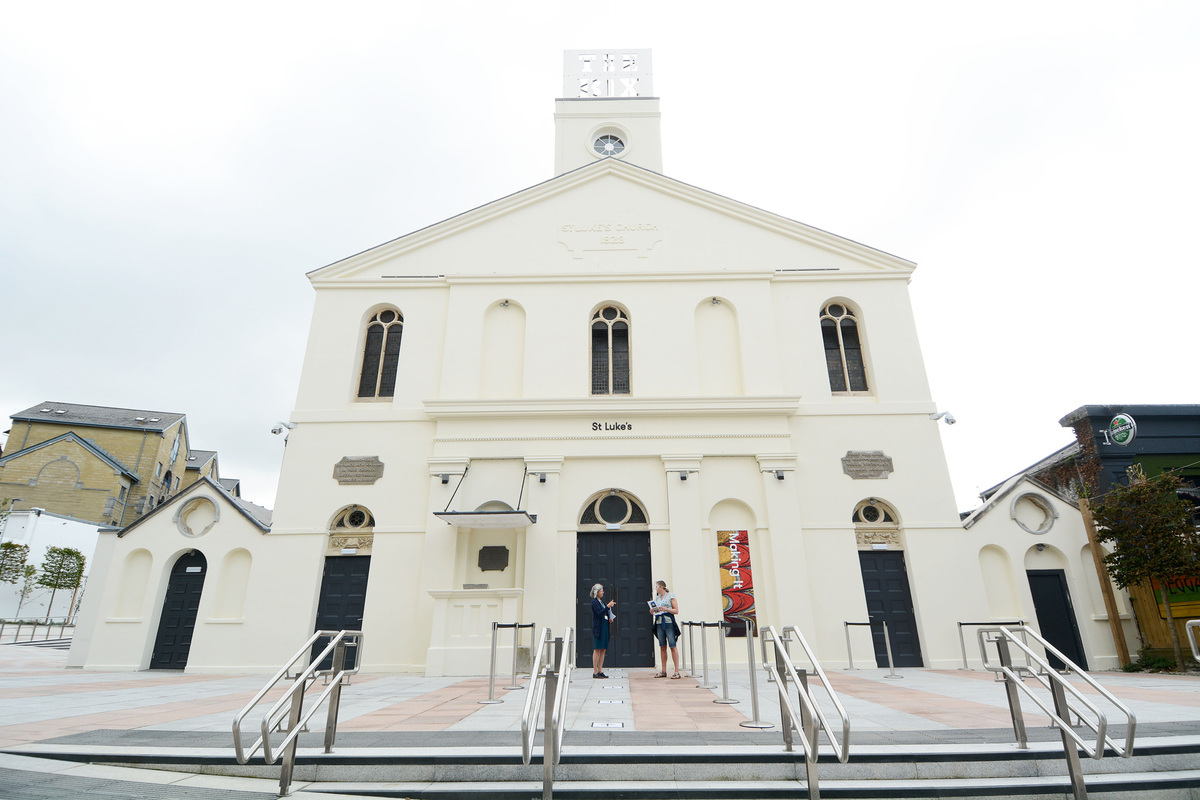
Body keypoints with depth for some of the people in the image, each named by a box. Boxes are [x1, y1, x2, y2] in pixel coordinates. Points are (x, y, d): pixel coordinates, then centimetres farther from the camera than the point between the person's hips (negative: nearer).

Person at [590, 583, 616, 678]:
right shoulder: (594, 601, -8)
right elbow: (599, 613, -19)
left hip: (604, 628, 8)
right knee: (597, 650, -6)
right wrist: (608, 606, -22)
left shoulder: (601, 601, 17)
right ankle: (595, 672, -2)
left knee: (603, 650, 7)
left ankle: (600, 671, 12)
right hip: (598, 628, -8)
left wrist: (609, 619, 7)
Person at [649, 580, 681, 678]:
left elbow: (676, 610, -5)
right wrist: (652, 610, 0)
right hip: (659, 623, 6)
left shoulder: (671, 596, 0)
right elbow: (652, 611, 22)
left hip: (669, 623, -6)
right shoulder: (657, 598, 16)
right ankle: (664, 671, 13)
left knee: (673, 646, -9)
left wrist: (666, 609, -17)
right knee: (662, 647, 7)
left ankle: (677, 671, -7)